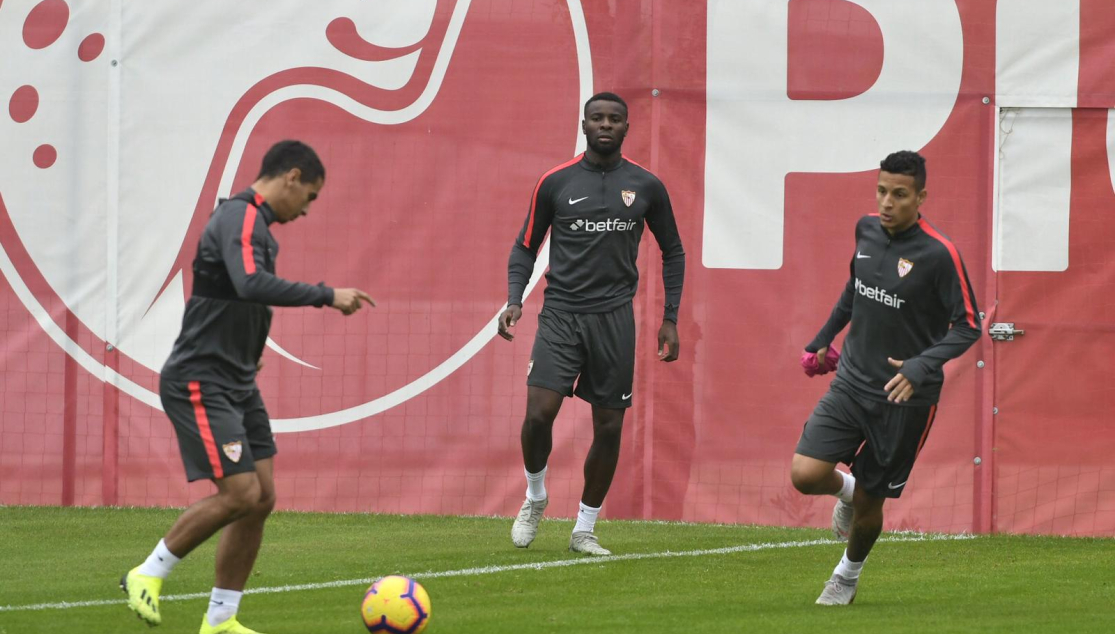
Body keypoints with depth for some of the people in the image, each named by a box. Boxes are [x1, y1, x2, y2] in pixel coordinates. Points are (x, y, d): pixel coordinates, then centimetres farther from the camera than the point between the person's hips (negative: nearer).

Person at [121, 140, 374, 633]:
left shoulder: (254, 222, 16)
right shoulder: (240, 218, -16)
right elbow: (251, 285, -34)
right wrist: (327, 296, -31)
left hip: (237, 384, 10)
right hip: (200, 383, -10)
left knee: (262, 498, 5)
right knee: (241, 494, -15)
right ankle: (148, 576, 1)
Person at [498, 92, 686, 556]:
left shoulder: (646, 187, 4)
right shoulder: (556, 183, 2)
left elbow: (672, 252, 15)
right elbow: (526, 246, 10)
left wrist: (670, 319, 8)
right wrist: (514, 300, -6)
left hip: (614, 317, 1)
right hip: (561, 313, -1)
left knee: (609, 427, 2)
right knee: (539, 412, -15)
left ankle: (584, 530, 16)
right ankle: (534, 499, 12)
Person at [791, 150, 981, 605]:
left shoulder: (939, 254, -17)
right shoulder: (867, 230, 1)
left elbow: (968, 325, -14)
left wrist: (922, 366, -28)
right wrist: (825, 338, 25)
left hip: (904, 398, -4)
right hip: (852, 382, 4)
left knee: (869, 503, 6)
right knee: (806, 474, -13)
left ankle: (848, 575, 36)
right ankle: (847, 490, 23)